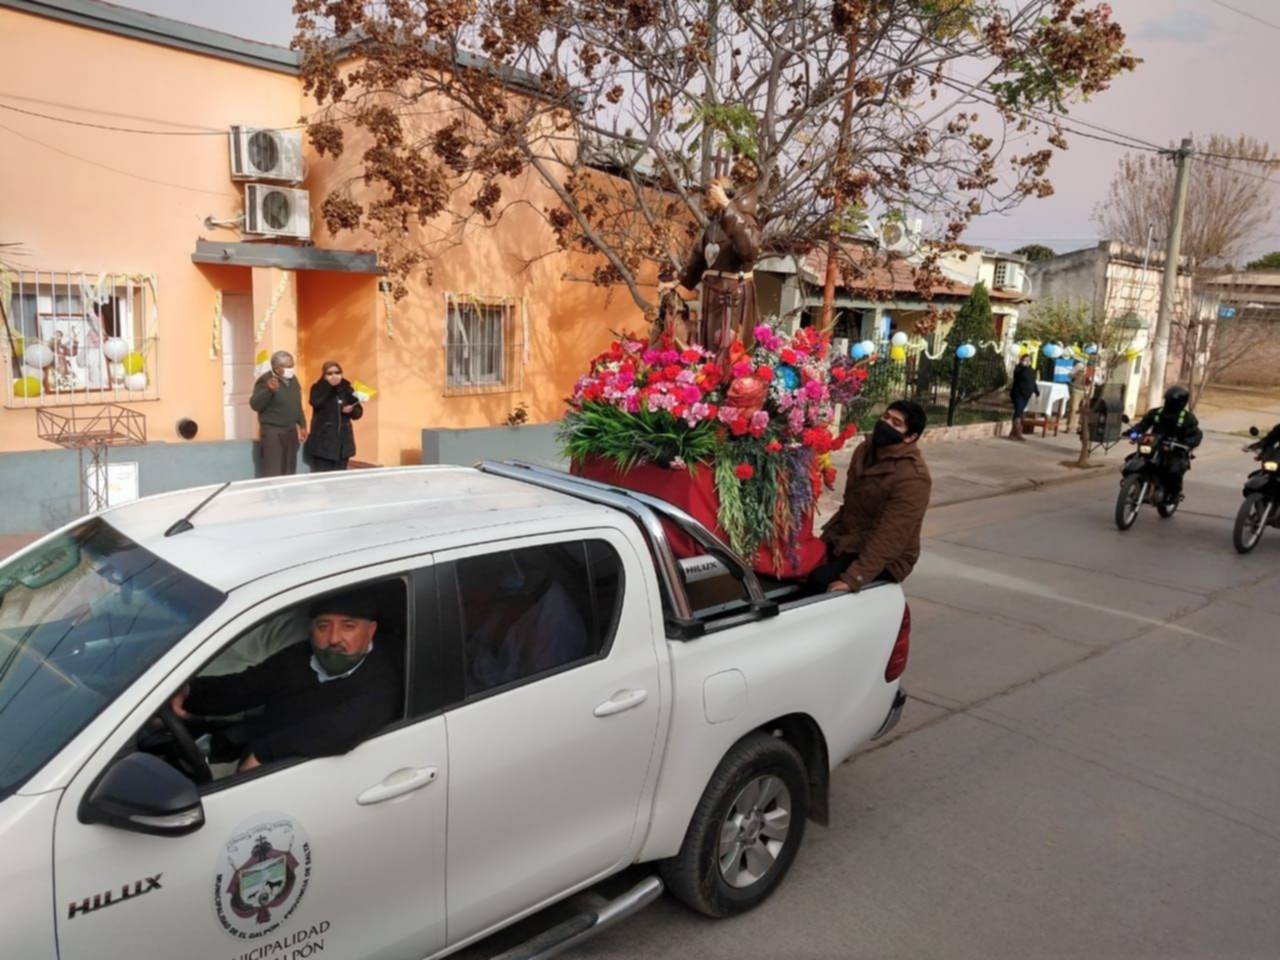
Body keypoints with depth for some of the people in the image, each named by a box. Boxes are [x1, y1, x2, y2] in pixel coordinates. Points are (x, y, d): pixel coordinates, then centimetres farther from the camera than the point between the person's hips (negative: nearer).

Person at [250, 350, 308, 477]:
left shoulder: (292, 380, 11)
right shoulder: (265, 380, -12)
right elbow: (255, 405, -22)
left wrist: (302, 425, 20)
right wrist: (269, 390, -34)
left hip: (291, 431, 8)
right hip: (272, 432, -7)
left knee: (289, 472, 13)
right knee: (273, 474, -10)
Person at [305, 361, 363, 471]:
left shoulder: (347, 389, 9)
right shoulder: (318, 388, -2)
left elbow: (358, 412, 11)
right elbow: (316, 403, -24)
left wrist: (351, 410, -11)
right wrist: (329, 386, -22)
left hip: (343, 441, 4)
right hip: (323, 441, -4)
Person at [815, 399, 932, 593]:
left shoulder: (912, 477, -22)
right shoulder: (866, 449, 3)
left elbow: (889, 538, -27)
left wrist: (852, 579, -32)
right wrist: (828, 534, 11)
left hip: (882, 559, -8)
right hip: (845, 538, 8)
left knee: (819, 580, -27)